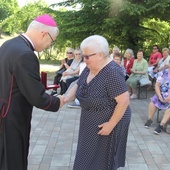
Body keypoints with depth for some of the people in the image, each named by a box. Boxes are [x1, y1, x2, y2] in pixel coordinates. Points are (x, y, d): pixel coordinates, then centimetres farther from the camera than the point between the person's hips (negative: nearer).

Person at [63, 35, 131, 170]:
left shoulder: (112, 72, -26)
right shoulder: (89, 68, 0)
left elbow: (124, 101, -27)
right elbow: (77, 87, 8)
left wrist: (111, 124, -23)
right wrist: (64, 99, -9)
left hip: (108, 122, -8)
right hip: (91, 122, 8)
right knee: (89, 157, 20)